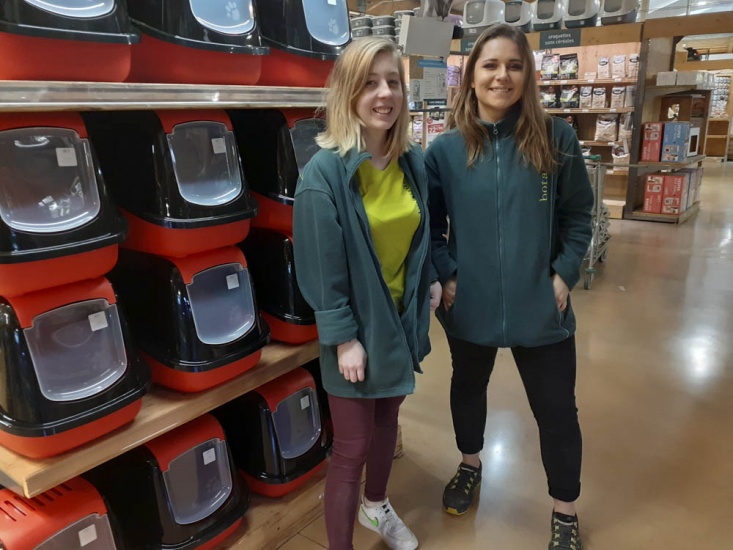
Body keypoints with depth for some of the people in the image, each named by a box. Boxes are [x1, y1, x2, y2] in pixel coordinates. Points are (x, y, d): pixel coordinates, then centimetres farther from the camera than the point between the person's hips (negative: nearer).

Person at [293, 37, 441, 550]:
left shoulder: (413, 162, 0)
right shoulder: (325, 171, -19)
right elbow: (321, 266, -18)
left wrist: (430, 279, 4)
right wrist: (343, 338, -17)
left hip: (403, 318, 6)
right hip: (357, 327, -6)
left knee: (388, 417, 24)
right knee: (352, 446, 4)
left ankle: (376, 505, 50)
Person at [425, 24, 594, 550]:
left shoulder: (557, 138, -6)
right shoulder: (445, 149, -5)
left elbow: (578, 216, 0)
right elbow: (430, 224, 2)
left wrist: (564, 274, -9)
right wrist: (446, 276, -8)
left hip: (540, 306, -1)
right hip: (470, 304, 1)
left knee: (556, 409, 10)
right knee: (468, 388, 22)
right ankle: (470, 465, 52)